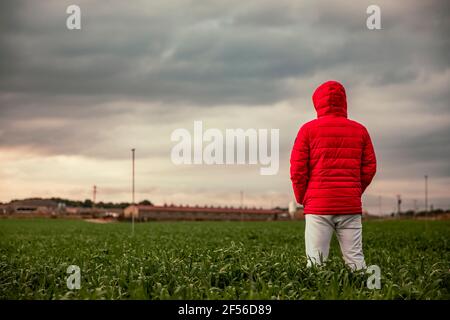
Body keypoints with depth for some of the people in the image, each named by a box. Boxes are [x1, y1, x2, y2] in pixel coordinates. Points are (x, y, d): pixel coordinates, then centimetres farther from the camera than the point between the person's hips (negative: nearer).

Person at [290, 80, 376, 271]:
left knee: (315, 263, -2)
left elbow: (297, 169, -2)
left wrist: (302, 198, 11)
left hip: (318, 206, -2)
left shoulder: (309, 129, 0)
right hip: (351, 206, 2)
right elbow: (370, 167, 8)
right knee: (355, 260, 5)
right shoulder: (360, 130, 8)